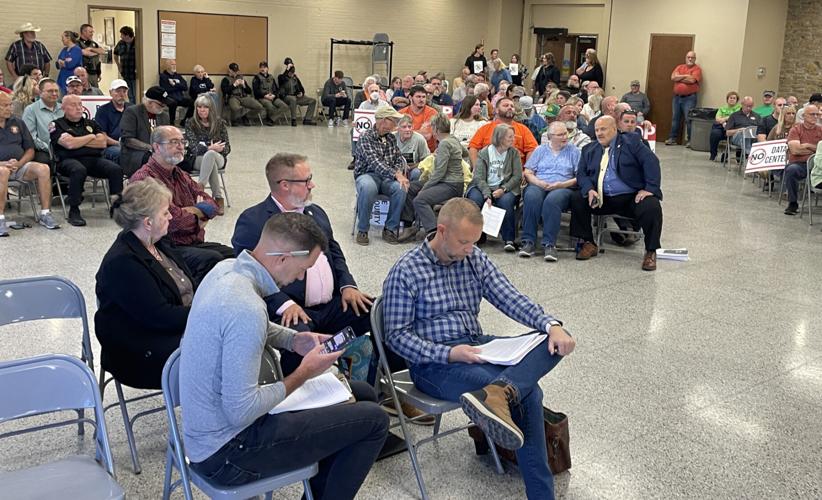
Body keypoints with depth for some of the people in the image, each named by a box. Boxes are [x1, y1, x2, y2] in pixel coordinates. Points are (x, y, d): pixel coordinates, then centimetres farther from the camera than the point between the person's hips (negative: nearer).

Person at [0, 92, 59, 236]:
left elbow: (30, 150, 15)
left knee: (43, 168, -25)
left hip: (20, 166, 4)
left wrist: (19, 163, -6)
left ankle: (45, 214, -21)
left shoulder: (18, 123, 19)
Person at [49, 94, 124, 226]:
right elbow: (69, 144, -8)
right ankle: (74, 212, -29)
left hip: (94, 159, 4)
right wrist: (91, 137, 6)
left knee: (116, 169, -25)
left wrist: (78, 141, 1)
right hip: (70, 160, -4)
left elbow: (102, 143, 9)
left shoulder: (91, 123, 25)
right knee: (79, 170, -39)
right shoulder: (57, 125, 9)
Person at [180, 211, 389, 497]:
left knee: (361, 395, 15)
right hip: (225, 454, -9)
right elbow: (241, 412, -29)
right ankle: (326, 494, 13)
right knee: (373, 420, -9)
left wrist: (293, 340, 3)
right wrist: (304, 373, -16)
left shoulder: (227, 268, -3)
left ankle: (319, 492, 26)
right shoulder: (246, 308, -32)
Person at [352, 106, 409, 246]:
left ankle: (390, 229, -14)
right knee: (368, 188, -40)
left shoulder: (391, 138, 13)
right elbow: (374, 162, -21)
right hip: (367, 175, -5)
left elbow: (399, 158, 16)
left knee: (401, 188, -28)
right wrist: (395, 175, -32)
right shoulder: (365, 137, -9)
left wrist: (399, 172, -9)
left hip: (387, 177, 5)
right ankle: (362, 230, -22)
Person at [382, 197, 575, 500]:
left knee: (556, 342, -20)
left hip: (477, 347, 7)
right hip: (433, 362, -7)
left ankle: (496, 394, -45)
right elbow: (397, 335, -10)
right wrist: (448, 353, -24)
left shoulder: (476, 260, 8)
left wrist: (551, 325, -17)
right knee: (526, 392, -27)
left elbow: (510, 299, 2)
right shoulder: (405, 272, -9)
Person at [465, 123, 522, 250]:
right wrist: (487, 195, -22)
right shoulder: (484, 153, 3)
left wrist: (503, 189, -16)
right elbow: (479, 177, -6)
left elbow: (517, 176, 1)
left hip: (505, 188, 0)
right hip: (483, 187, 0)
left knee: (506, 201, -33)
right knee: (475, 200, -31)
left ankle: (509, 240, -25)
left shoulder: (513, 153, 8)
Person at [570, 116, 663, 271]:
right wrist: (589, 190, -12)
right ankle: (589, 244, -1)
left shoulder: (631, 142, 3)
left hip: (632, 198, -3)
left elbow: (651, 162, -6)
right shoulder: (589, 150, 15)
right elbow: (581, 173, 9)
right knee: (577, 201, -17)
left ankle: (650, 252, -11)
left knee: (652, 207, -31)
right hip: (603, 199, 4)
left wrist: (650, 188, -17)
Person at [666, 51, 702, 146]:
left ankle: (690, 140, -2)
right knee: (675, 118, 8)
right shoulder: (680, 67, 14)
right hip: (677, 97, 5)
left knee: (689, 119, -8)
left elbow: (692, 80, -16)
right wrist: (685, 76, -10)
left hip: (689, 98, -5)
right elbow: (673, 77, -1)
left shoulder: (697, 69, 0)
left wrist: (679, 78, -4)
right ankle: (673, 138, 14)